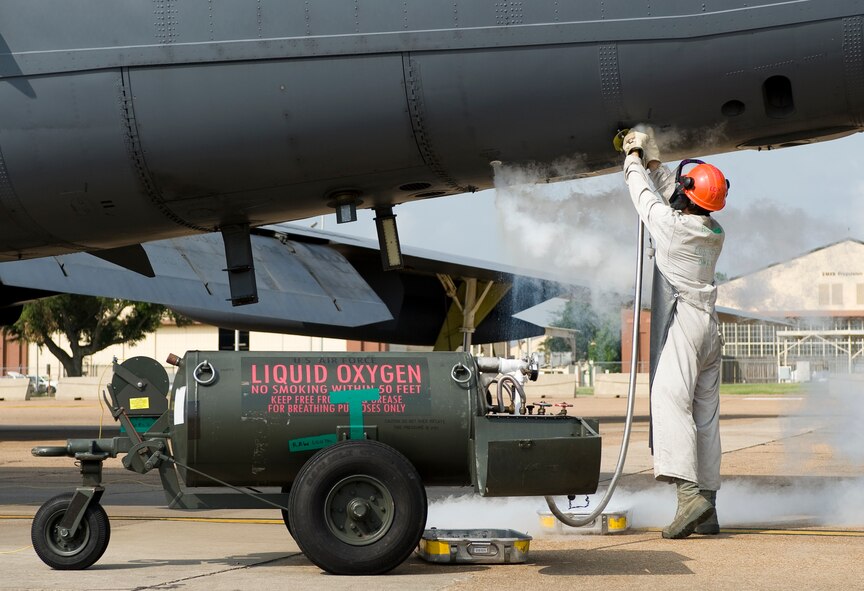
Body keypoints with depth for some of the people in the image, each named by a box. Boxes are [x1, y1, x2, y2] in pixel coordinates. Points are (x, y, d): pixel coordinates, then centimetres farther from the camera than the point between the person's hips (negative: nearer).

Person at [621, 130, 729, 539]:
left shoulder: (671, 225, -10)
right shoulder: (715, 233, 12)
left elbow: (646, 197, 9)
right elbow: (672, 195, 28)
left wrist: (634, 163, 26)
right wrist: (652, 160, 33)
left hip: (682, 321, -8)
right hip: (709, 322, 8)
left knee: (670, 398, -19)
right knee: (706, 412, 7)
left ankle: (689, 491, -36)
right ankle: (707, 510, 8)